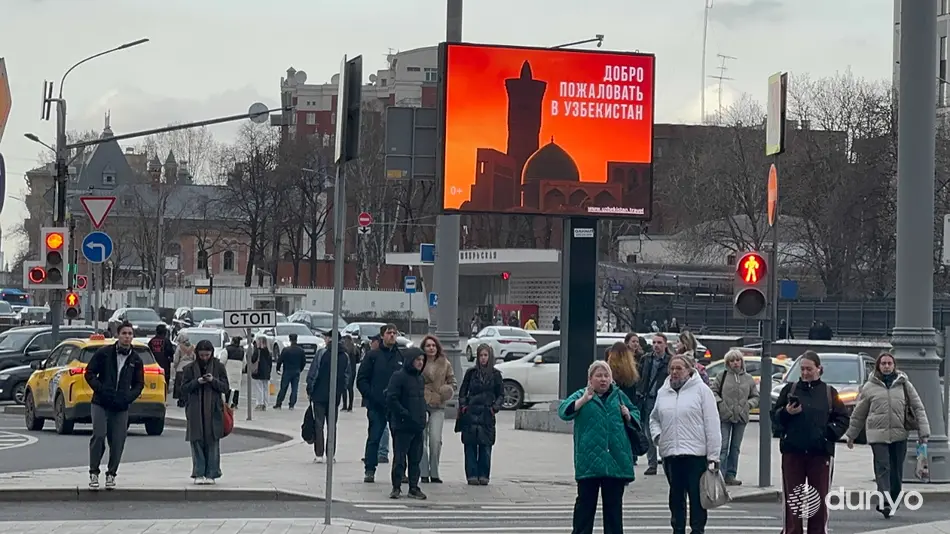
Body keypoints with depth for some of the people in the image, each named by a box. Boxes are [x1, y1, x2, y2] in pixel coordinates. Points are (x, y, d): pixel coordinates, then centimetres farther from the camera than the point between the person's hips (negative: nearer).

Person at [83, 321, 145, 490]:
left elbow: (139, 384, 14)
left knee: (117, 442, 1)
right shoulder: (104, 353, 0)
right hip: (100, 404, -2)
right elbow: (89, 373, 2)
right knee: (99, 436, -14)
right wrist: (101, 390, -11)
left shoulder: (136, 360, 7)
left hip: (121, 407, 2)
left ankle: (111, 474, 15)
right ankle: (94, 473, -2)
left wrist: (128, 398, -4)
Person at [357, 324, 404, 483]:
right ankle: (369, 470, 1)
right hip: (377, 406, -2)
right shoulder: (373, 356, 4)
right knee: (374, 438, -3)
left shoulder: (402, 357, 10)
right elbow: (361, 380, 3)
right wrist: (371, 396, -9)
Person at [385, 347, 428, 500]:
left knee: (416, 459, 9)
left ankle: (414, 488, 15)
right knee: (400, 458, -3)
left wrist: (425, 411, 8)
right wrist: (406, 415, -16)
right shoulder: (398, 377, -9)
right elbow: (391, 400, -14)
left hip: (418, 426, 7)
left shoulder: (420, 379, 15)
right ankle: (396, 488, 4)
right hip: (402, 425, -7)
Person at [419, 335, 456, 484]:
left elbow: (452, 381, 16)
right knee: (421, 439, -2)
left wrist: (449, 390, -3)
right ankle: (424, 473, 6)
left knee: (435, 439, -8)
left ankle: (434, 473, 2)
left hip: (438, 406, 1)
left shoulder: (445, 364, 9)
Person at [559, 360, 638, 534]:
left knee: (614, 503, 7)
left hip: (616, 459, 3)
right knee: (586, 500, 2)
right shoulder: (581, 395, 3)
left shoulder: (619, 396, 13)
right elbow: (564, 411, -13)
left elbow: (636, 414, 24)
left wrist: (628, 415, 1)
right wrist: (584, 400, -25)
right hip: (589, 459, -3)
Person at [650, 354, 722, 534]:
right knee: (676, 497, 11)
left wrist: (713, 456, -11)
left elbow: (712, 425, -7)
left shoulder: (701, 390, -4)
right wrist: (657, 435, 5)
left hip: (696, 453, -5)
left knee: (697, 496, -2)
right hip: (670, 453, 5)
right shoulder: (663, 392, 12)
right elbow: (654, 418, 27)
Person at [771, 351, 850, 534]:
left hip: (820, 453, 0)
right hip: (792, 452, 0)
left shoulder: (829, 392, 7)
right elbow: (774, 417, 6)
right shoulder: (790, 389, 8)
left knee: (820, 498, 3)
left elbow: (843, 419, 5)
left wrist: (830, 433, -11)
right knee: (792, 497, 2)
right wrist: (786, 413, -14)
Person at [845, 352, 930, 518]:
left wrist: (923, 432, 0)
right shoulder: (870, 387, 6)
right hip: (877, 435, -2)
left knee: (896, 472, 5)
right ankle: (884, 502, -24)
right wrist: (851, 435, 18)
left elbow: (918, 408, 8)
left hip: (899, 435, 2)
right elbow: (858, 414, 14)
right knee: (883, 468, -14)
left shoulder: (904, 384, 7)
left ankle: (892, 503, 15)